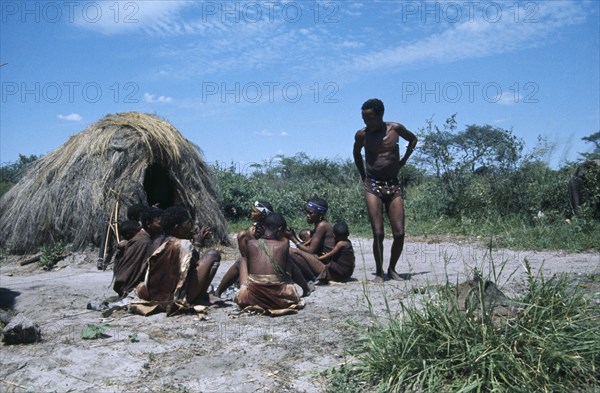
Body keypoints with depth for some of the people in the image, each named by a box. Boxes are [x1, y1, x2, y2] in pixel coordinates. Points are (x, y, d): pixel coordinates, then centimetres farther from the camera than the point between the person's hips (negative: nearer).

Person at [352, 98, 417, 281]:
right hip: (372, 186, -1)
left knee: (399, 233, -4)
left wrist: (402, 161, 12)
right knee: (378, 233, -11)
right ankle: (379, 272, 5)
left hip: (393, 185, 1)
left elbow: (413, 139, 20)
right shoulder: (362, 134, 0)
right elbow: (356, 153, 21)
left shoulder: (396, 128, 0)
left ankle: (392, 269, 16)